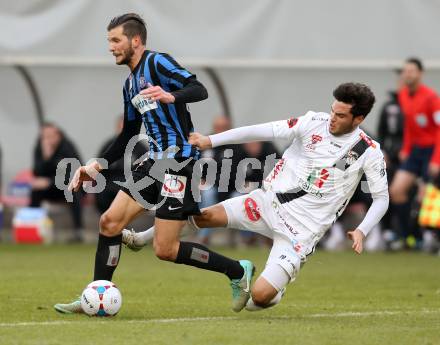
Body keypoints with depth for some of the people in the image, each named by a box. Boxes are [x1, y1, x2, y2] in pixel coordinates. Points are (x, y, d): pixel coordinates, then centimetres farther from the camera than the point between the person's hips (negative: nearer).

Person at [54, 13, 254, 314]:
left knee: (165, 250, -10)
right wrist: (97, 166, 18)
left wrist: (170, 96, -42)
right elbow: (129, 134, 26)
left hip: (179, 160, -9)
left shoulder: (157, 62, -9)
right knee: (110, 222, 0)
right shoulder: (130, 84, 18)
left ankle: (238, 271, 4)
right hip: (155, 162, 9)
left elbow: (199, 90, -22)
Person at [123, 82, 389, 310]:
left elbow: (381, 198, 2)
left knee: (260, 296, -16)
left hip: (301, 229, -3)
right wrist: (210, 141, -10)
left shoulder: (369, 152, -8)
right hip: (270, 201, 3)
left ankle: (277, 289, 24)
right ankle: (141, 239, 11)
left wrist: (362, 231, -16)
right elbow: (264, 131, -6)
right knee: (204, 216, -15)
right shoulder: (314, 123, -4)